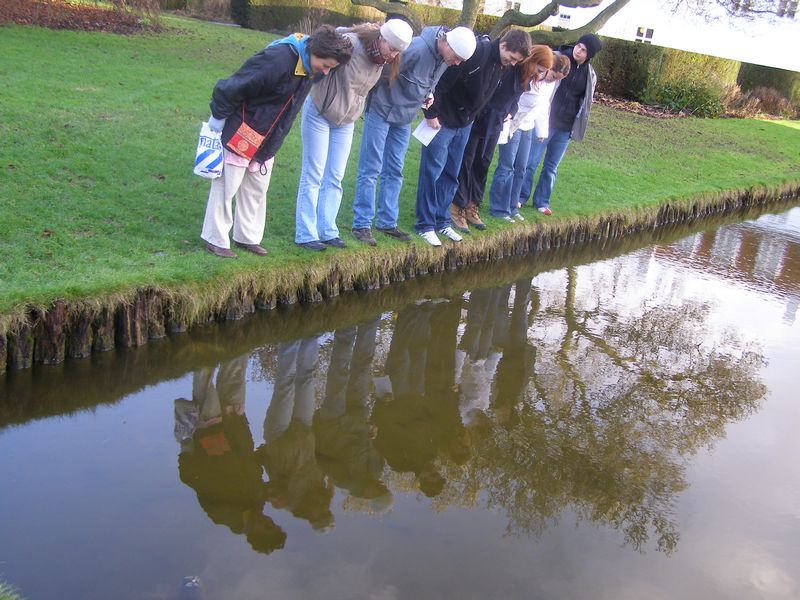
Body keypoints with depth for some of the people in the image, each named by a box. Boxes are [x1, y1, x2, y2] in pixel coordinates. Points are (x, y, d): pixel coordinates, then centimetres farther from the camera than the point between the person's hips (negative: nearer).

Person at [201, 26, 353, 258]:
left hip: (267, 140, 8)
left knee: (257, 189, 14)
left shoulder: (310, 67, -4)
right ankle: (215, 240, 12)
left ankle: (248, 237, 26)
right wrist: (219, 117, -16)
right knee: (227, 186, 2)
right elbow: (233, 87, -24)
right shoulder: (278, 59, -30)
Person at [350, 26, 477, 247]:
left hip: (404, 118, 8)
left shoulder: (445, 57, -2)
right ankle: (362, 224, 2)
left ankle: (387, 222, 19)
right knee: (370, 170, -3)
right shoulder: (416, 48, -28)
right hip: (381, 111, -7)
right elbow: (383, 72, -24)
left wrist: (427, 94, 0)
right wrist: (372, 98, -15)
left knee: (394, 172, 11)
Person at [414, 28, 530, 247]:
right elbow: (440, 82, -25)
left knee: (451, 175, 12)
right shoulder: (475, 53, -25)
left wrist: (470, 117, 9)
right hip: (442, 120, -8)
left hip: (464, 124, 8)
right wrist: (431, 113, -21)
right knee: (432, 172, -2)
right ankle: (425, 225, 5)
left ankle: (442, 221, 21)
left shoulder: (503, 65, 0)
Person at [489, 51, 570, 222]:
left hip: (528, 127, 8)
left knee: (521, 168, 10)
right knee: (506, 167, -5)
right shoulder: (526, 75, -21)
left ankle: (512, 206, 21)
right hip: (512, 124, -8)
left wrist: (542, 131, 17)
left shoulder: (551, 83, 5)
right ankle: (499, 209, 3)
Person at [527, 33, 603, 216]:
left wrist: (578, 125, 10)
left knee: (551, 166, 11)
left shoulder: (590, 75, 5)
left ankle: (541, 201, 21)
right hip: (545, 120, -4)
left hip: (566, 126, 4)